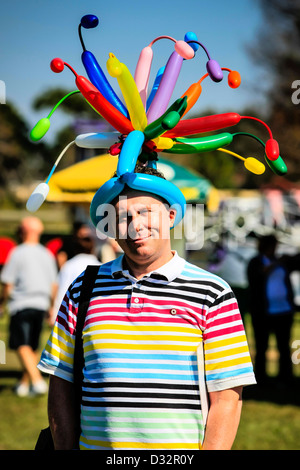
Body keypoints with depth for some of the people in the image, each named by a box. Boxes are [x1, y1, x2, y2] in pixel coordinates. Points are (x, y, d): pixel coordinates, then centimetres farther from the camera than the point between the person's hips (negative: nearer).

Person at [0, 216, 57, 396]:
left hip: (22, 304, -6)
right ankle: (24, 383, 20)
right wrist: (50, 307, 22)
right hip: (41, 304, 6)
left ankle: (37, 380, -23)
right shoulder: (47, 254, 9)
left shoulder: (17, 253, -7)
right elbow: (53, 285, 13)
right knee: (33, 347, 13)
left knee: (22, 346, -8)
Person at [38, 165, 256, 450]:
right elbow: (61, 385, 10)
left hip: (179, 451, -2)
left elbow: (227, 399, -5)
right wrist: (66, 448, 0)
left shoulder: (212, 294, -1)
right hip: (95, 445, 2)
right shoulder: (83, 289, 8)